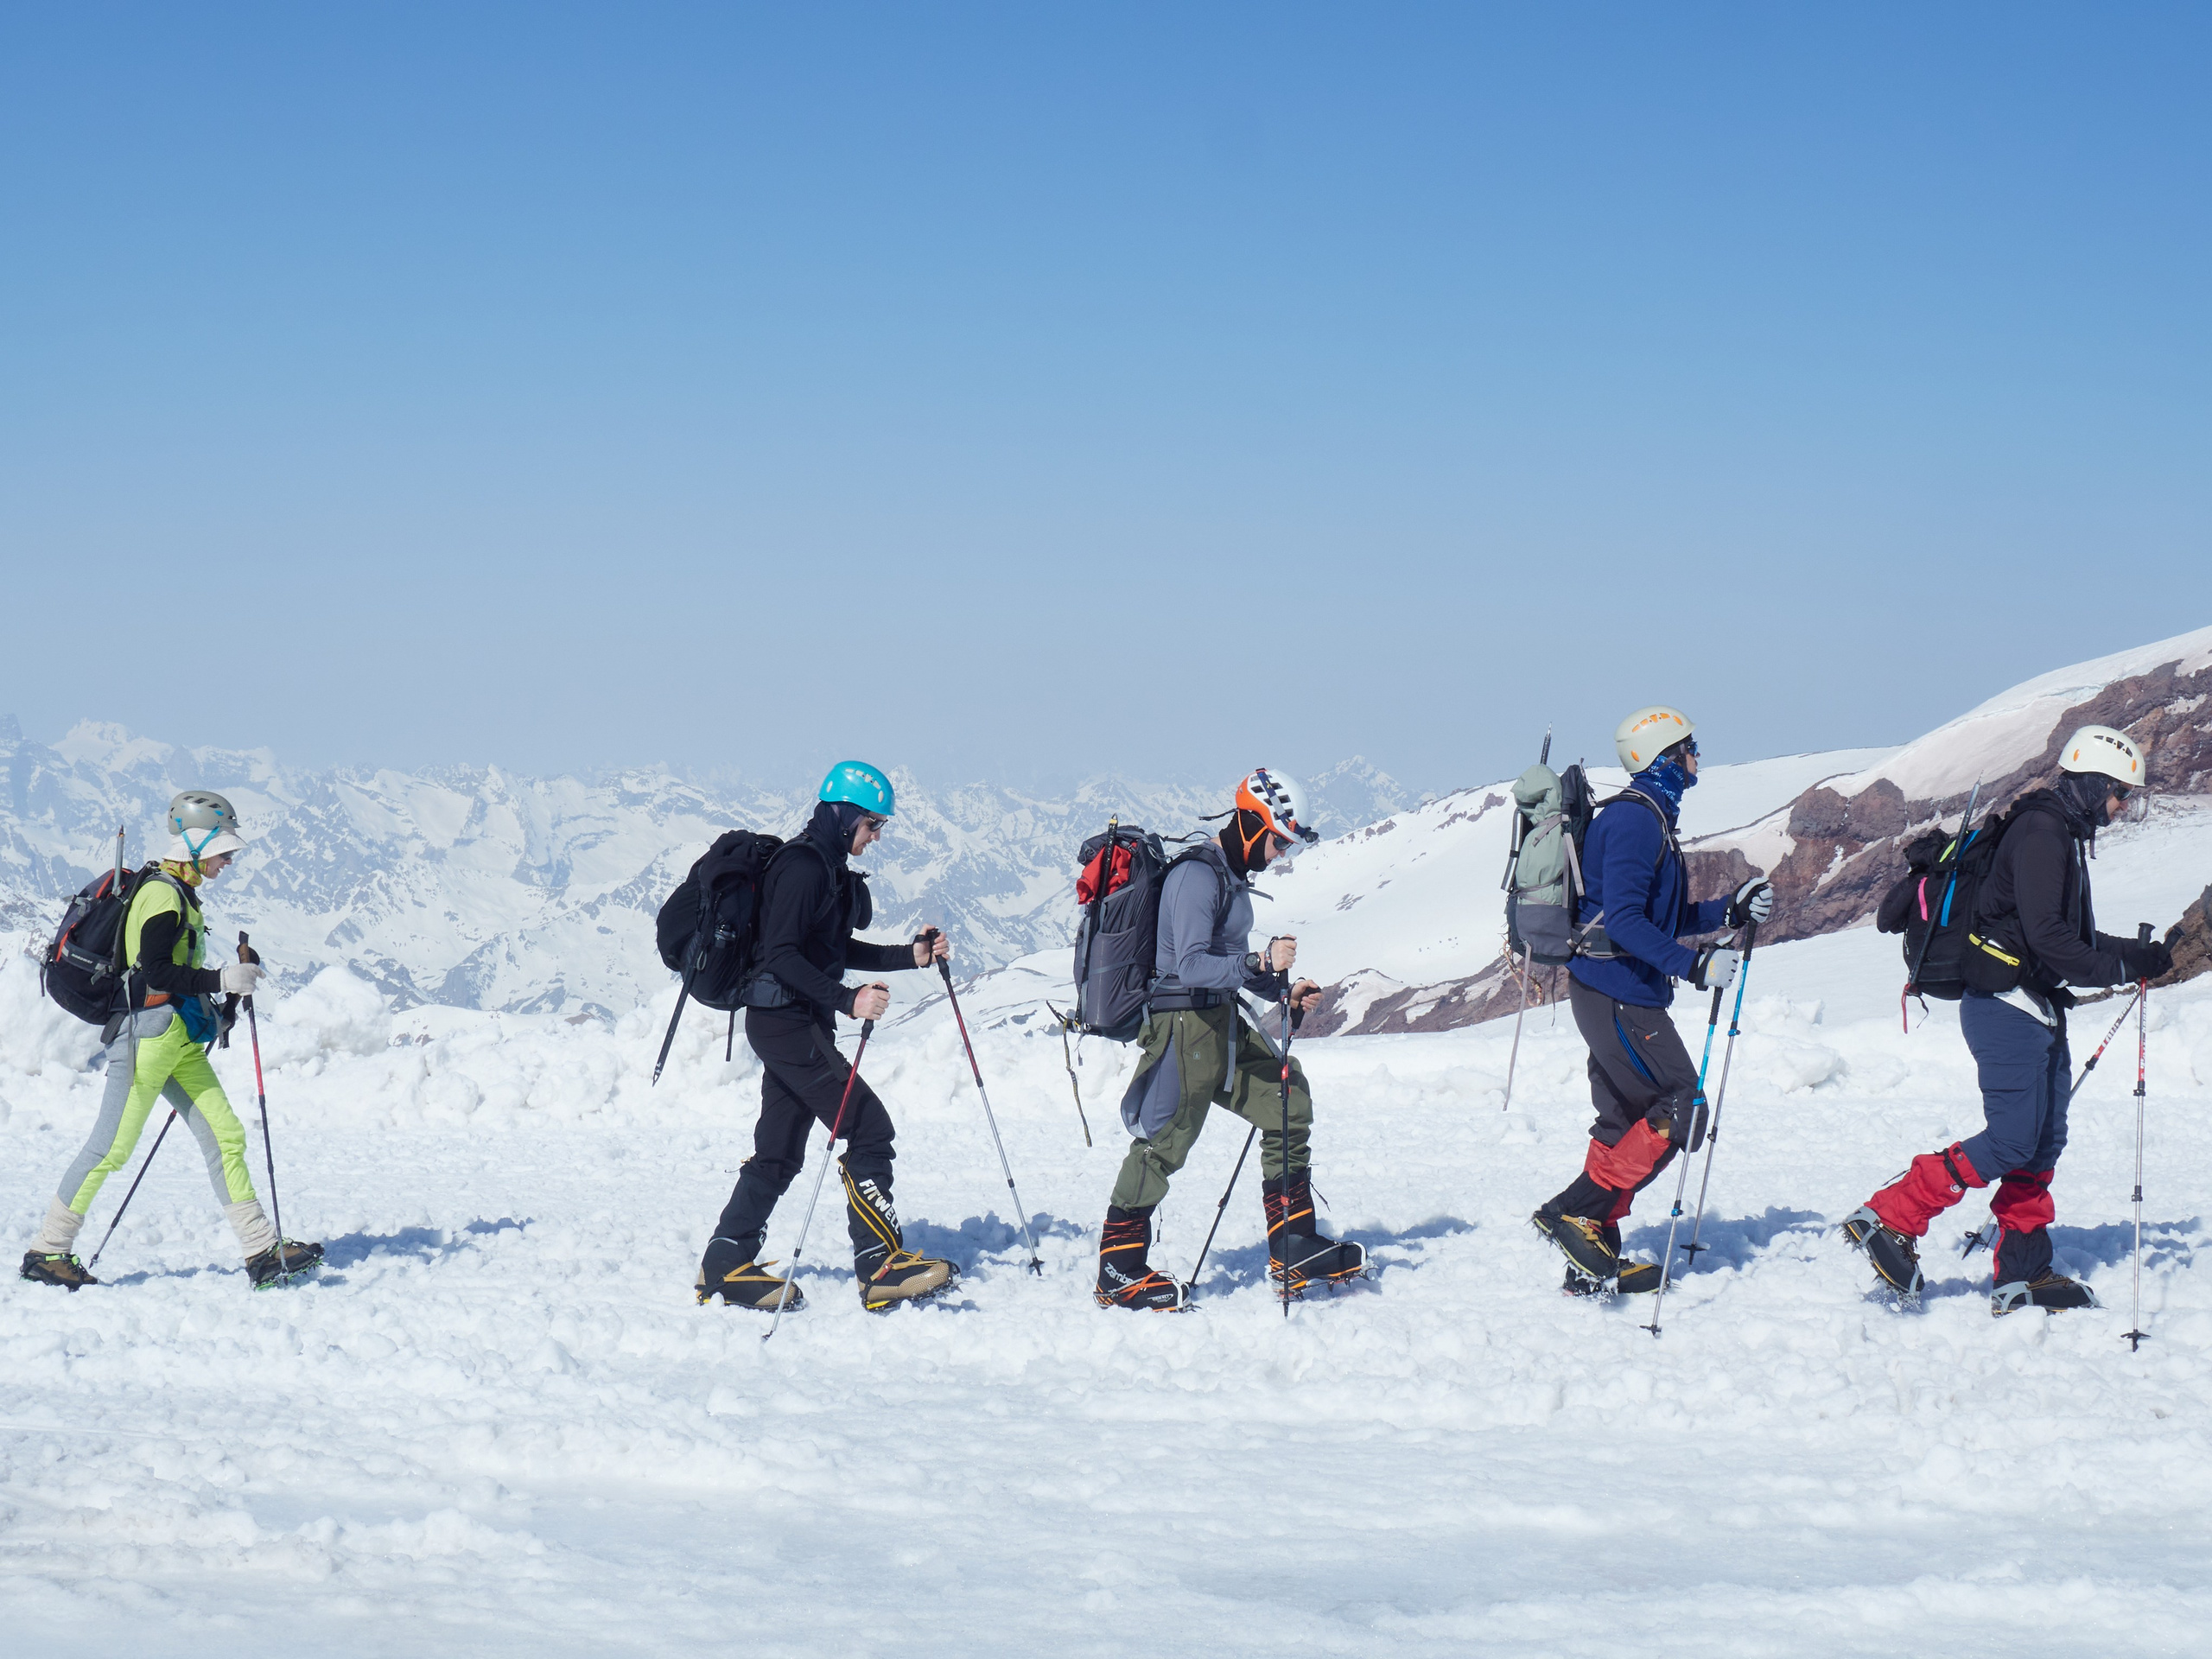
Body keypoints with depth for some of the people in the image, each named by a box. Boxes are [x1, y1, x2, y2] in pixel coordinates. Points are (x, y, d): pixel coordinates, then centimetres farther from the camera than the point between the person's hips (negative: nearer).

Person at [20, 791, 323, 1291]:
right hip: (148, 1036, -10)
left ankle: (262, 1252, -1)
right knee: (112, 1147, -5)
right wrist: (221, 980, -21)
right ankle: (47, 1252, 4)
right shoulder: (163, 893, -12)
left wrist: (232, 985, 16)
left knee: (225, 1135, 2)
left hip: (179, 1043, 10)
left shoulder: (181, 894, 18)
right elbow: (154, 972, -22)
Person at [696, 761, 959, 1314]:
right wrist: (847, 999, -29)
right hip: (785, 1017, -11)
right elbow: (781, 954, -23)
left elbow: (835, 951, 21)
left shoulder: (830, 867, 16)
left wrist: (913, 954, 12)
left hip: (796, 1023, 11)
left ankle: (726, 1265, 17)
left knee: (779, 1151, 12)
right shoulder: (802, 865, -16)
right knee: (869, 1128, -12)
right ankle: (882, 1267, -11)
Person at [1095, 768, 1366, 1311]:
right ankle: (1119, 1274, 4)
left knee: (1289, 1104, 8)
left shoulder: (1232, 874, 14)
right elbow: (1192, 965, -26)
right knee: (1165, 1143, -5)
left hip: (1223, 1023, 10)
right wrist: (1263, 963, -30)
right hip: (1185, 1025, -10)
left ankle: (1293, 1250, 14)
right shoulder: (1198, 875, -17)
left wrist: (1283, 991, 11)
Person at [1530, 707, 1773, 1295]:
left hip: (1615, 994, 11)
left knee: (1627, 1119, 12)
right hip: (1618, 992, -11)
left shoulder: (1651, 818, 19)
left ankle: (1592, 1264, 13)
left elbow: (1668, 919, 22)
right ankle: (1574, 1213, -10)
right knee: (1679, 1109, -9)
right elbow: (1623, 920, -24)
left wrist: (1732, 911, 11)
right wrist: (1694, 964, -29)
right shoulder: (1635, 819, -14)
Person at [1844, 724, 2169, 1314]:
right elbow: (2045, 935, -22)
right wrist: (2117, 969, -14)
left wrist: (2147, 956, 16)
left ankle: (2022, 1276, 12)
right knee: (2013, 1140, -13)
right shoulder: (2040, 832, -14)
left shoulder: (2065, 836, 20)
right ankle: (1888, 1219, -10)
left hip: (2037, 1010, 10)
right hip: (2007, 1005, -10)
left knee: (2043, 1142, 8)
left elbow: (2075, 937, 24)